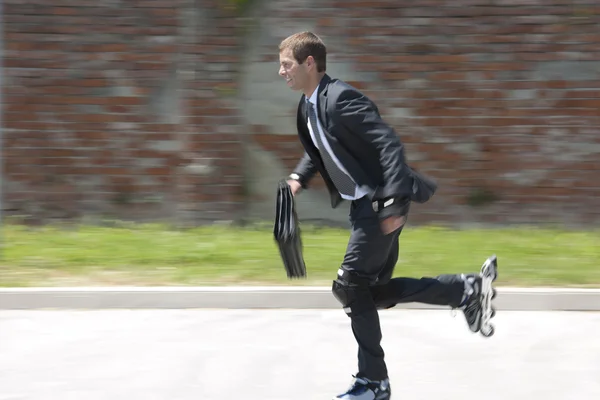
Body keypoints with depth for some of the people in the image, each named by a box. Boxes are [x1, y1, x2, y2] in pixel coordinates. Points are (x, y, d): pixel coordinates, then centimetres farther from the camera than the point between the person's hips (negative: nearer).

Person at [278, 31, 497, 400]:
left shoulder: (341, 99, -21)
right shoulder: (308, 107, 10)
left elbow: (389, 144, -27)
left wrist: (393, 203, -32)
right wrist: (300, 177, 8)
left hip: (381, 204, -10)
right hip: (364, 205, 10)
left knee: (350, 285, -8)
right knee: (375, 291, 10)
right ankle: (464, 290, 17)